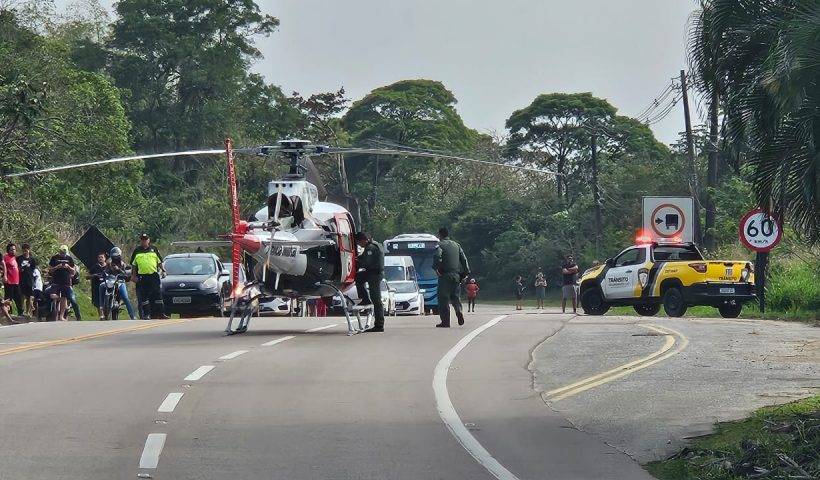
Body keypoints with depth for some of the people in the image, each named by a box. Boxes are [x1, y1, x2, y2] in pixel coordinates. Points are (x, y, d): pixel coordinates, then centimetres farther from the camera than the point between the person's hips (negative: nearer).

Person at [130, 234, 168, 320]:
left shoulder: (154, 249, 11)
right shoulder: (137, 251, 11)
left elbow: (160, 262, 15)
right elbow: (133, 265, 13)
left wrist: (163, 270, 4)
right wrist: (133, 275, 6)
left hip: (154, 275, 0)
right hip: (142, 276, 0)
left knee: (157, 295, -1)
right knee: (144, 297, 0)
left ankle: (160, 313, 2)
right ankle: (146, 314, 4)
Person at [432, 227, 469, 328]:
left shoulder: (440, 245, -3)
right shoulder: (456, 245, 14)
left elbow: (437, 256, -21)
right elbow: (464, 259, 12)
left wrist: (436, 268, -13)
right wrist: (466, 272, 16)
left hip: (445, 275, -5)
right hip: (456, 275, 5)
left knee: (443, 298, 1)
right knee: (454, 296, 17)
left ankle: (445, 322, -1)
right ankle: (459, 310, -12)